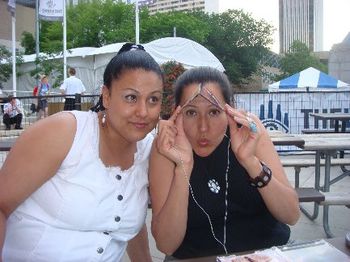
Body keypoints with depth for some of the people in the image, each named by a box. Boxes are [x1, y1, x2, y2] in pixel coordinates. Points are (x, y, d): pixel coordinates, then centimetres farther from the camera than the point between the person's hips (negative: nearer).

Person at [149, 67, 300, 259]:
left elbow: (292, 216, -11)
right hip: (197, 257, -1)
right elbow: (166, 245, -16)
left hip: (267, 250, 2)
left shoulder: (249, 129, -9)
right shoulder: (167, 144, -12)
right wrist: (182, 167, -27)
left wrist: (250, 161, -25)